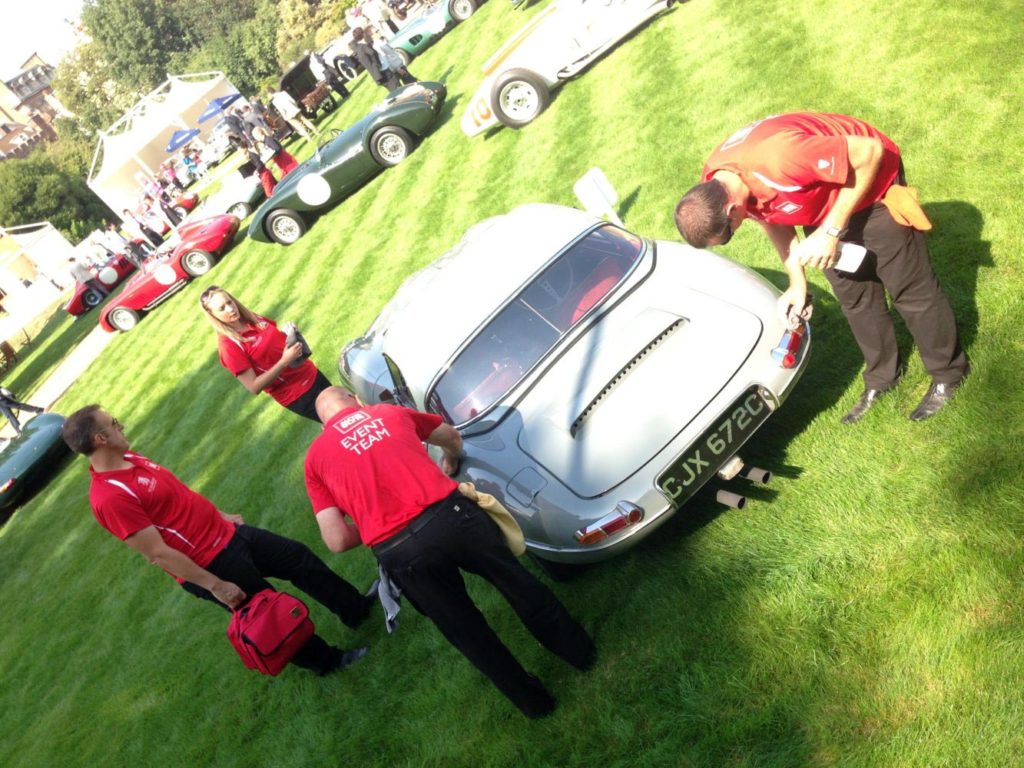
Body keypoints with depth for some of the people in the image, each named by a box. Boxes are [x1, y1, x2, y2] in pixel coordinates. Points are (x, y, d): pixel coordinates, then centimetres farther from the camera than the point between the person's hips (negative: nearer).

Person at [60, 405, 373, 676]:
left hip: (227, 533, 9)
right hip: (210, 564, -8)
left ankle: (357, 608, 33)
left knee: (300, 557, 15)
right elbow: (158, 553, -25)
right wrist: (214, 585, -21)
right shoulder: (110, 497, -27)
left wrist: (222, 515, 21)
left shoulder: (127, 458, 2)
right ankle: (325, 660, 32)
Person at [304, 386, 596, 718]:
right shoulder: (389, 411, 19)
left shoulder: (315, 458, 15)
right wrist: (450, 465, 57)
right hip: (451, 514, 1)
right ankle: (580, 651, 45)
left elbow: (338, 541, 5)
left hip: (399, 553, 0)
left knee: (465, 630, 23)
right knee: (518, 582, 26)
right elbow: (452, 436, 36)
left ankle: (532, 699, 41)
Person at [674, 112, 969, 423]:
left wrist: (831, 230, -30)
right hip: (823, 202, 7)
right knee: (853, 295, 15)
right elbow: (772, 218, 1)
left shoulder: (777, 159, -43)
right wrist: (797, 282, -1)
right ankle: (881, 377, 33)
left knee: (909, 288, 5)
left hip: (869, 181, -6)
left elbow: (870, 152, -31)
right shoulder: (713, 186, -18)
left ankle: (948, 373, 26)